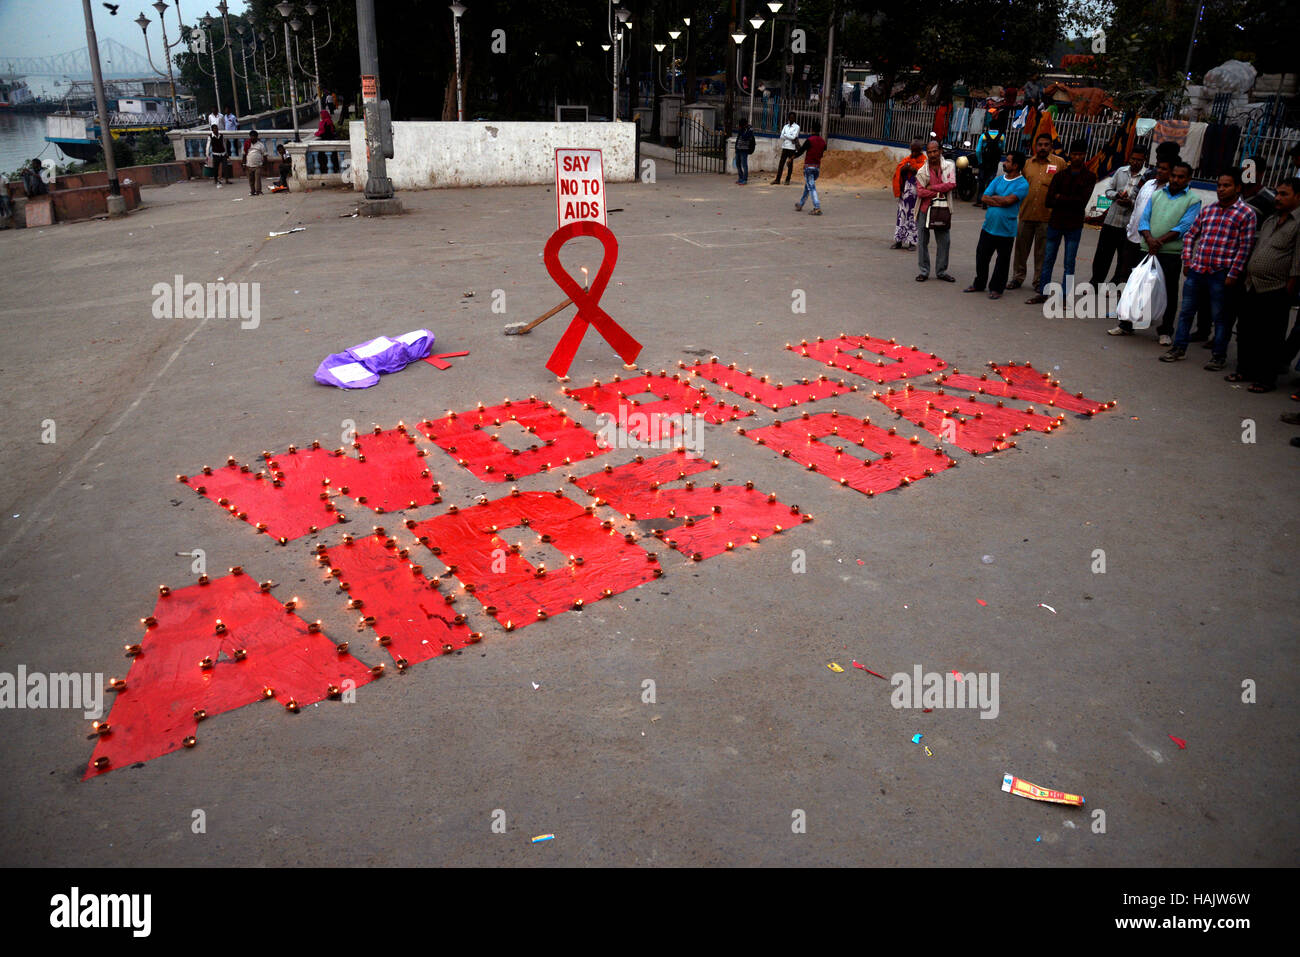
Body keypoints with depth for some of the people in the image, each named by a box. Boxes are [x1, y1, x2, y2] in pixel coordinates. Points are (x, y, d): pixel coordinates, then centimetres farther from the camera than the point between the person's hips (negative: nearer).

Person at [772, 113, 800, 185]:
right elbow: (781, 137, 2)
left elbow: (793, 137, -12)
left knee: (790, 164, 1)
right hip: (785, 147, 4)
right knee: (781, 164, 0)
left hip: (792, 148, -4)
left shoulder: (796, 127, 0)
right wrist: (790, 138, -9)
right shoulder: (785, 126, 13)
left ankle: (787, 180, 7)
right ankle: (777, 180, 0)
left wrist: (785, 135, -2)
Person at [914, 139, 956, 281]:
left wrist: (932, 187, -13)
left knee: (944, 241, 6)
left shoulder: (949, 165, 1)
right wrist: (939, 192, -14)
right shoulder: (922, 171, 0)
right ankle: (923, 271, 13)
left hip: (943, 209, 1)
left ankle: (941, 271, 18)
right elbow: (920, 191, -11)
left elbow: (952, 184, -13)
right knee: (922, 241, 2)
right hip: (925, 208, -1)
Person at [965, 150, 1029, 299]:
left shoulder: (1022, 184, -8)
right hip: (989, 226, 5)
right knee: (981, 256, 12)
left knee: (1002, 261, 5)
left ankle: (996, 288, 16)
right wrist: (1000, 201, -14)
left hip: (1006, 230, -5)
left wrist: (993, 198, -7)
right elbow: (984, 199, -1)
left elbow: (1008, 200, -21)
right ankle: (979, 284, 28)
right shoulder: (998, 180, 9)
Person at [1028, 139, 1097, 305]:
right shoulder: (1060, 175, 6)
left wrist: (1060, 198, -8)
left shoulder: (1090, 177, 1)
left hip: (1074, 226, -2)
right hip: (1055, 223, 2)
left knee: (1069, 264, 2)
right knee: (1048, 261, 6)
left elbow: (1082, 202, -12)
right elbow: (1048, 201, -3)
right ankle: (1043, 293, 14)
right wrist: (1070, 201, -10)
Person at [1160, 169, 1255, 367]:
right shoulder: (1207, 210, 11)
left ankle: (1219, 355, 14)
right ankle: (1179, 348, 23)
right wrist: (1187, 262, 8)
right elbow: (1190, 235, 18)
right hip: (1197, 270, 5)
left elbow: (1245, 247, -7)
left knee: (1219, 317, 4)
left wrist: (1233, 274, -12)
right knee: (1186, 311, 10)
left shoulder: (1246, 214, -4)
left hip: (1221, 274, -4)